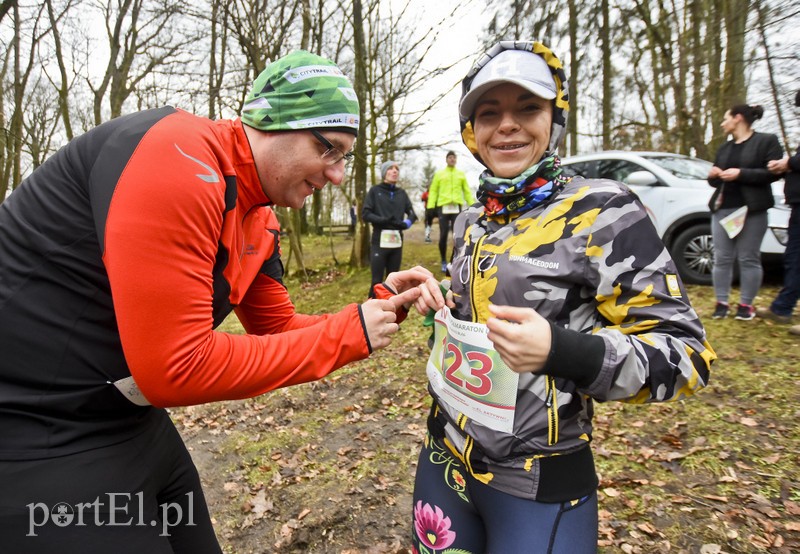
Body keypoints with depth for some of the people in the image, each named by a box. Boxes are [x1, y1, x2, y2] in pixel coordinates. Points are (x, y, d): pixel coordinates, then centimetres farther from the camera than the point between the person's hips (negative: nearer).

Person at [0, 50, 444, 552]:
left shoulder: (259, 224, 2)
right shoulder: (178, 156, -25)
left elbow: (278, 330, 10)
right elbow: (176, 368, -27)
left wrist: (381, 306, -4)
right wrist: (347, 335, -19)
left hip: (133, 425, 9)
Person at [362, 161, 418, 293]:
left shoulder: (401, 193, 13)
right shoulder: (375, 191, 3)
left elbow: (412, 213, 14)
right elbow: (365, 214, -4)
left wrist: (406, 223, -9)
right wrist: (383, 220, -19)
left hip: (396, 241, 4)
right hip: (379, 241, -4)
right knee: (377, 281, -4)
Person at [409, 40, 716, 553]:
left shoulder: (600, 211, -15)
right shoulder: (473, 219, 4)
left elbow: (685, 353, -17)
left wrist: (562, 351, -31)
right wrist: (441, 308, 2)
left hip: (538, 486, -6)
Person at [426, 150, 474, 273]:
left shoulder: (461, 174, 13)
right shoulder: (439, 174, 9)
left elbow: (467, 191, 12)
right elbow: (433, 190, 5)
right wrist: (430, 206, -6)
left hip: (457, 207, 1)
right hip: (443, 207, -1)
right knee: (443, 235, -1)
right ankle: (444, 262, 11)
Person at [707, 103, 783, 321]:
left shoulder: (766, 141, 2)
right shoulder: (724, 148, 21)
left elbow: (773, 172, -9)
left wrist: (741, 174, -17)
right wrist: (713, 176, 4)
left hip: (752, 209, -5)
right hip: (722, 208, 5)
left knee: (749, 259, -2)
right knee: (722, 258, 2)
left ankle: (746, 304, 7)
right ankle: (722, 302, 7)